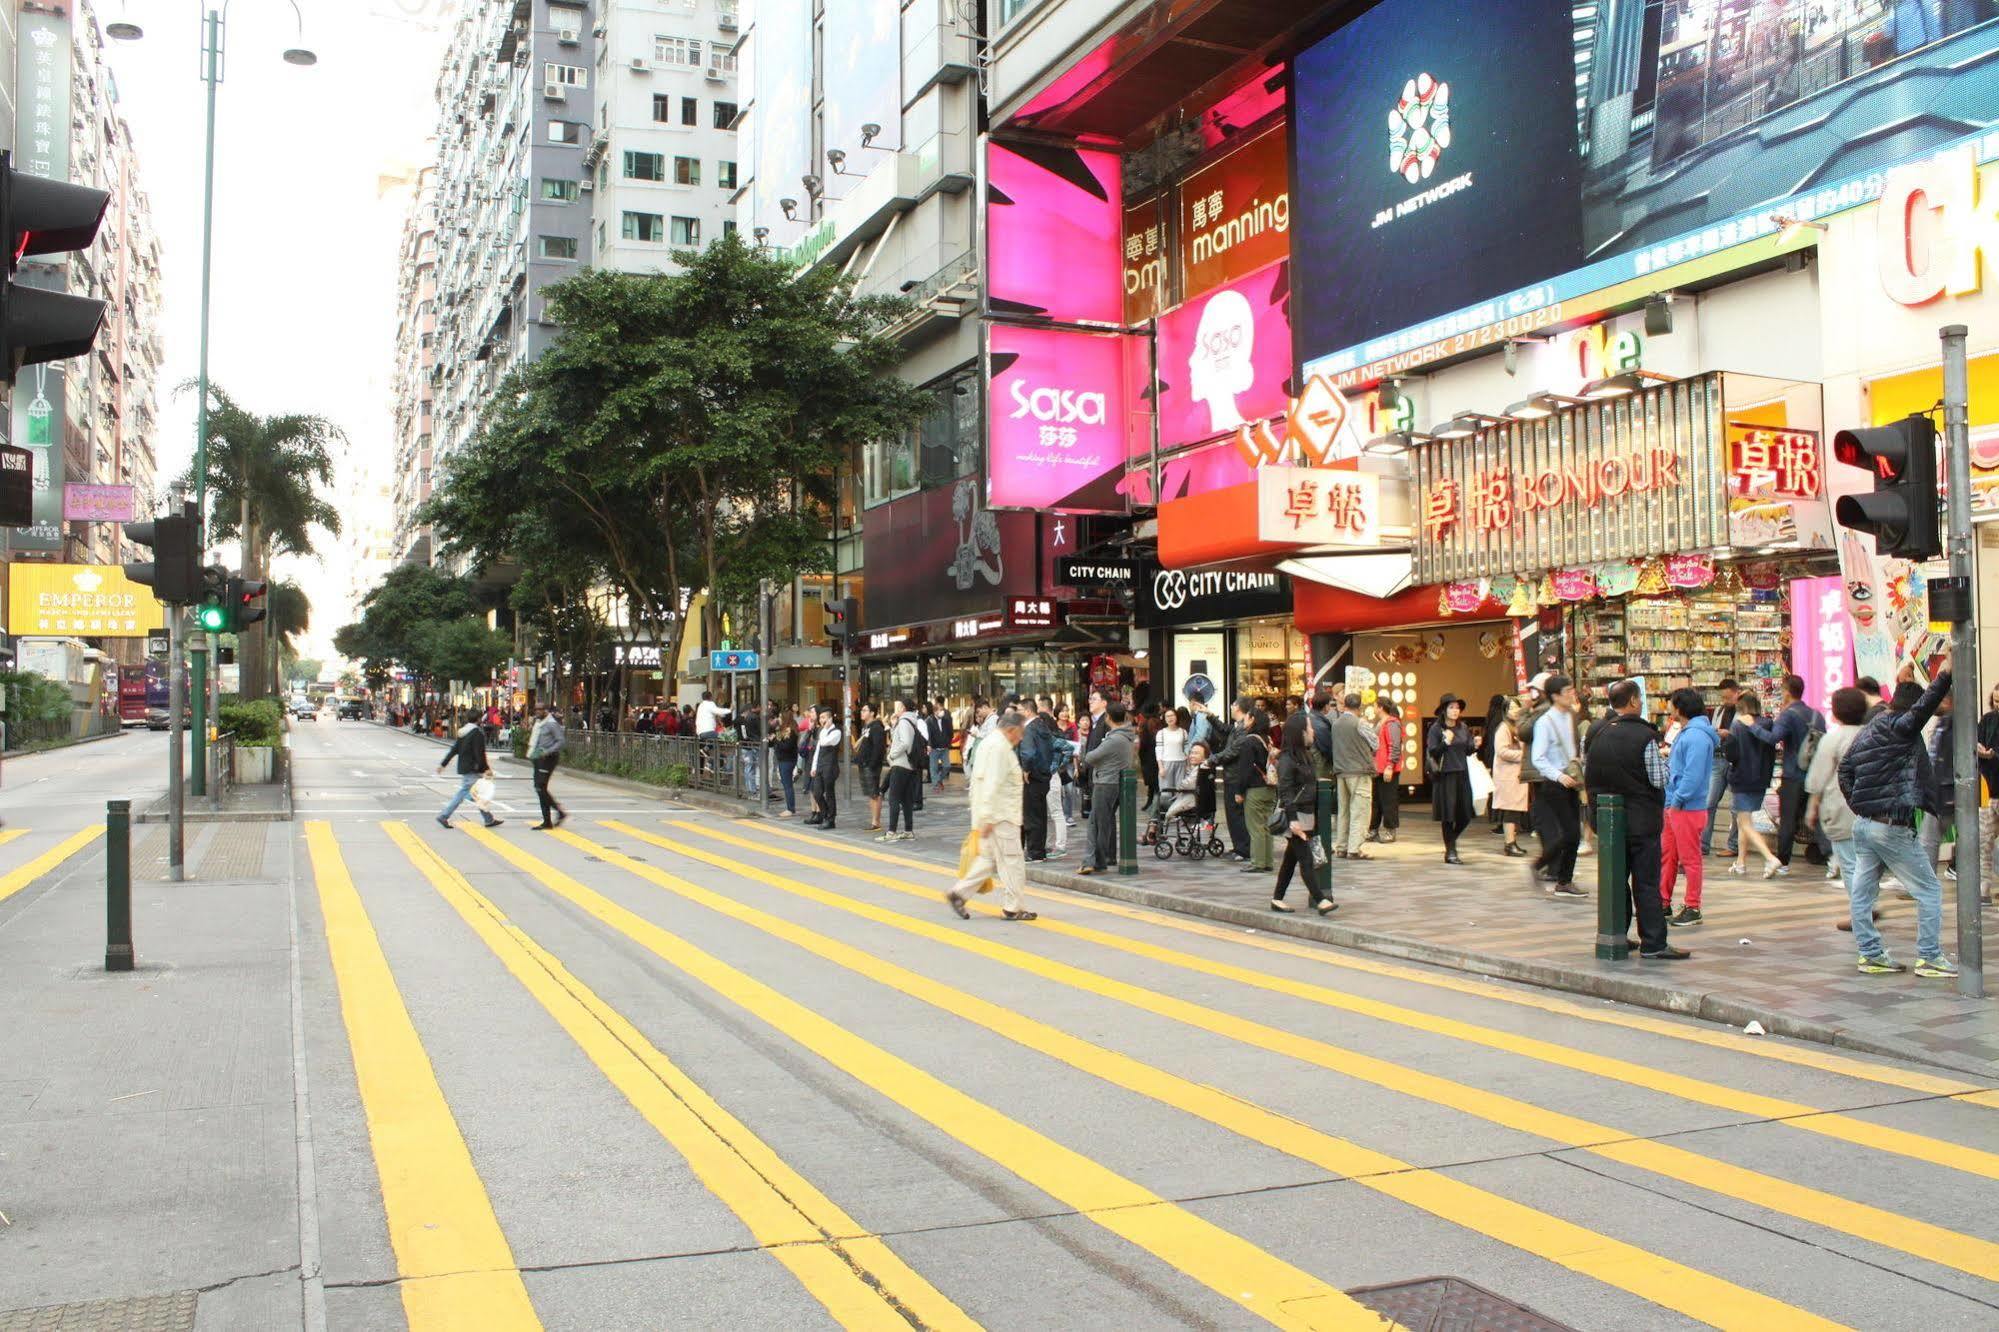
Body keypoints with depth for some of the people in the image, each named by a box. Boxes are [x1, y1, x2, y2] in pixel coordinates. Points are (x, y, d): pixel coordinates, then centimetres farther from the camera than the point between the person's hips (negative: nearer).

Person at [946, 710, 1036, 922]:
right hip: (1000, 816, -10)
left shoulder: (991, 743, 17)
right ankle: (1012, 908, 3)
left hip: (992, 815, 10)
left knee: (989, 858, 13)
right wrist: (987, 818, -24)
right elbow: (992, 784, -23)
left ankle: (959, 893, 12)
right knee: (1011, 861, -3)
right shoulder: (1000, 748, -16)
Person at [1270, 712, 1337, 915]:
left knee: (1291, 858, 12)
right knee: (1306, 860, -9)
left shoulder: (1305, 755, 14)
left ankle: (1277, 899, 18)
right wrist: (1292, 820, -24)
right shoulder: (1287, 759, -13)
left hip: (1306, 814, 9)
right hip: (1295, 816, -9)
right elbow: (1284, 791, -18)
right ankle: (1320, 901, -11)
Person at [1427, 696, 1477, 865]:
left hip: (1463, 774, 5)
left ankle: (1451, 840, 30)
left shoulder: (1464, 727, 10)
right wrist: (1446, 743, -22)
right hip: (1445, 775, -5)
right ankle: (1450, 852, 10)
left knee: (1466, 814, 5)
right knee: (1448, 815, 0)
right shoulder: (1436, 729, -5)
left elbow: (1468, 750, 15)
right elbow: (1431, 752, -9)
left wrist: (1475, 747, -6)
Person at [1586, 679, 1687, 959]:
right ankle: (1653, 944, 2)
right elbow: (1659, 780, -14)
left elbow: (1586, 775, 8)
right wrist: (1662, 760, 4)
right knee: (1647, 882, -1)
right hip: (1641, 819, -5)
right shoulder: (1644, 736, -15)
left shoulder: (1597, 734, 3)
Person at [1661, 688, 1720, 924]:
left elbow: (1693, 774, -24)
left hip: (1688, 808, -10)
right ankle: (1663, 903, 24)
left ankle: (1693, 909, 7)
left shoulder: (1696, 736, -18)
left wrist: (1678, 800, -19)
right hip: (1674, 806, 10)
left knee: (1690, 859, -1)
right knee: (1666, 855, 15)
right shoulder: (1685, 733, 14)